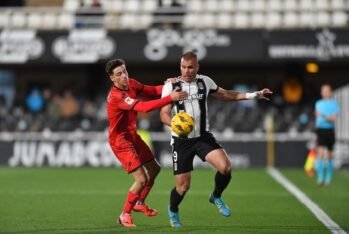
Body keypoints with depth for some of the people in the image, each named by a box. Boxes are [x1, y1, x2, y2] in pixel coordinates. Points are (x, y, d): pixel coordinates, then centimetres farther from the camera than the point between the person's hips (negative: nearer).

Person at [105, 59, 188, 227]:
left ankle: (140, 203, 41)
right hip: (121, 141, -10)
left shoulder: (131, 84, -4)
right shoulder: (117, 96, -32)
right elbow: (145, 107, -42)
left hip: (133, 136, 10)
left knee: (154, 169, 22)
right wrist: (171, 98, -45)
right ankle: (125, 215, 6)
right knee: (141, 179, -14)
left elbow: (152, 91, 4)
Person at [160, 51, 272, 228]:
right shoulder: (171, 86, -8)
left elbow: (225, 94, 18)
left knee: (225, 167, -21)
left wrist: (253, 95, 16)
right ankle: (173, 211, 31)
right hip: (181, 141, -2)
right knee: (183, 186, -2)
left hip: (203, 137, 3)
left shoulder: (205, 82, 2)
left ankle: (216, 197, 9)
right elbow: (164, 114, -11)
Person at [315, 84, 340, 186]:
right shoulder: (318, 103, 9)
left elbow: (333, 119, -14)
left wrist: (324, 116, -30)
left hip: (330, 131, -2)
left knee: (330, 155, 8)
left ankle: (329, 178, 21)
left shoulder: (334, 104, -3)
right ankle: (320, 177, -15)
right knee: (320, 152, -13)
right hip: (320, 130, 2)